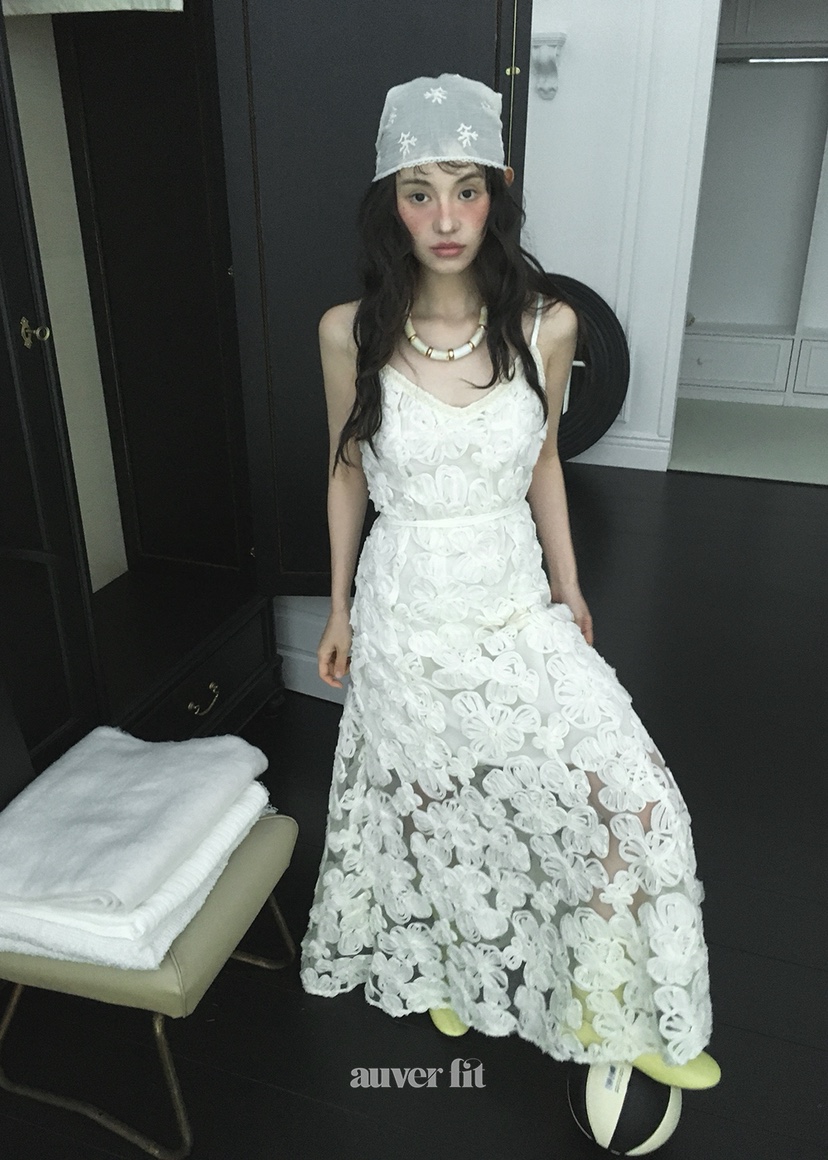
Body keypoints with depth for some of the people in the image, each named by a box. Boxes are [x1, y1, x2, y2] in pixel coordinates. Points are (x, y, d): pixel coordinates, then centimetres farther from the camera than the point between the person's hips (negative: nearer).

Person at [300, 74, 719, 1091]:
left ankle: (609, 1009, 24)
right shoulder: (351, 332, -11)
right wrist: (339, 609, 6)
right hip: (408, 608, -1)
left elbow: (543, 462, 5)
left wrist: (570, 591, 11)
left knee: (629, 795, -4)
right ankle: (441, 966, 50)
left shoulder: (545, 325, -8)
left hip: (516, 604, 1)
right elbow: (347, 471, 1)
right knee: (430, 805, 17)